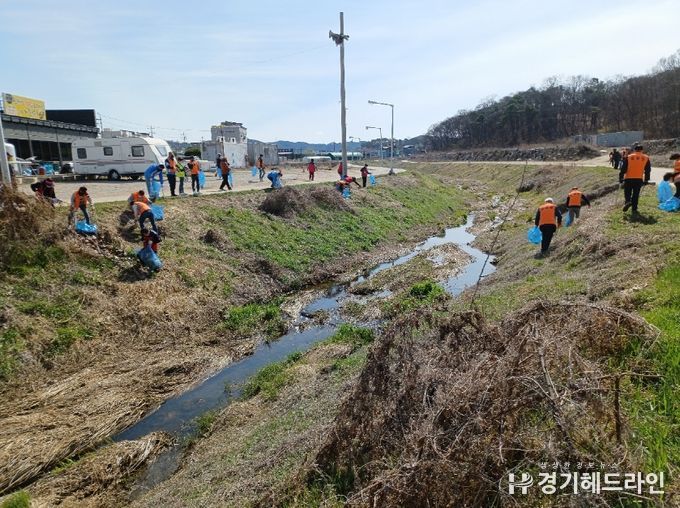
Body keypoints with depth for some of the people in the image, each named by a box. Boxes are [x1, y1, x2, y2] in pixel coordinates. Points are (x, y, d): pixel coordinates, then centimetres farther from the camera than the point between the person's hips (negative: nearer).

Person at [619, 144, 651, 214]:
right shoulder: (646, 158, 8)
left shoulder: (628, 157, 1)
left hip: (628, 179, -1)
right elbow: (648, 170, 13)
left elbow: (623, 169, -1)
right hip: (639, 179, 2)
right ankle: (634, 209, 11)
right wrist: (646, 180, 21)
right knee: (636, 194, 9)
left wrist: (620, 178, 6)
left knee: (627, 192, 9)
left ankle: (628, 202, -20)